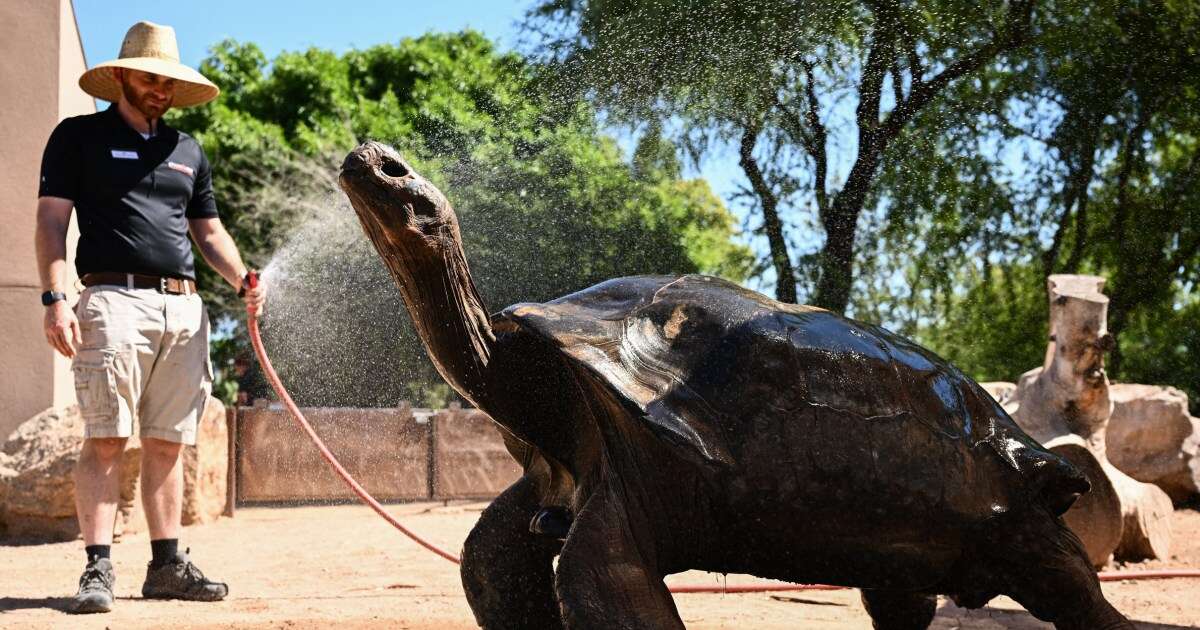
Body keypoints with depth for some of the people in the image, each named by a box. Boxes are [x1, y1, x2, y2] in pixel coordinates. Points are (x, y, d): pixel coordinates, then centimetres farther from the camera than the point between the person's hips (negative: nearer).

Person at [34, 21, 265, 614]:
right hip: (114, 301, -5)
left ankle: (167, 565, 11)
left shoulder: (188, 151, 23)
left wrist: (241, 280, 7)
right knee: (105, 439, -10)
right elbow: (51, 219, 1)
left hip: (184, 307, 5)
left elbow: (209, 230, 27)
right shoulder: (79, 137, 9)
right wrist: (54, 298, -11)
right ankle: (98, 569, -10)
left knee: (168, 443, 6)